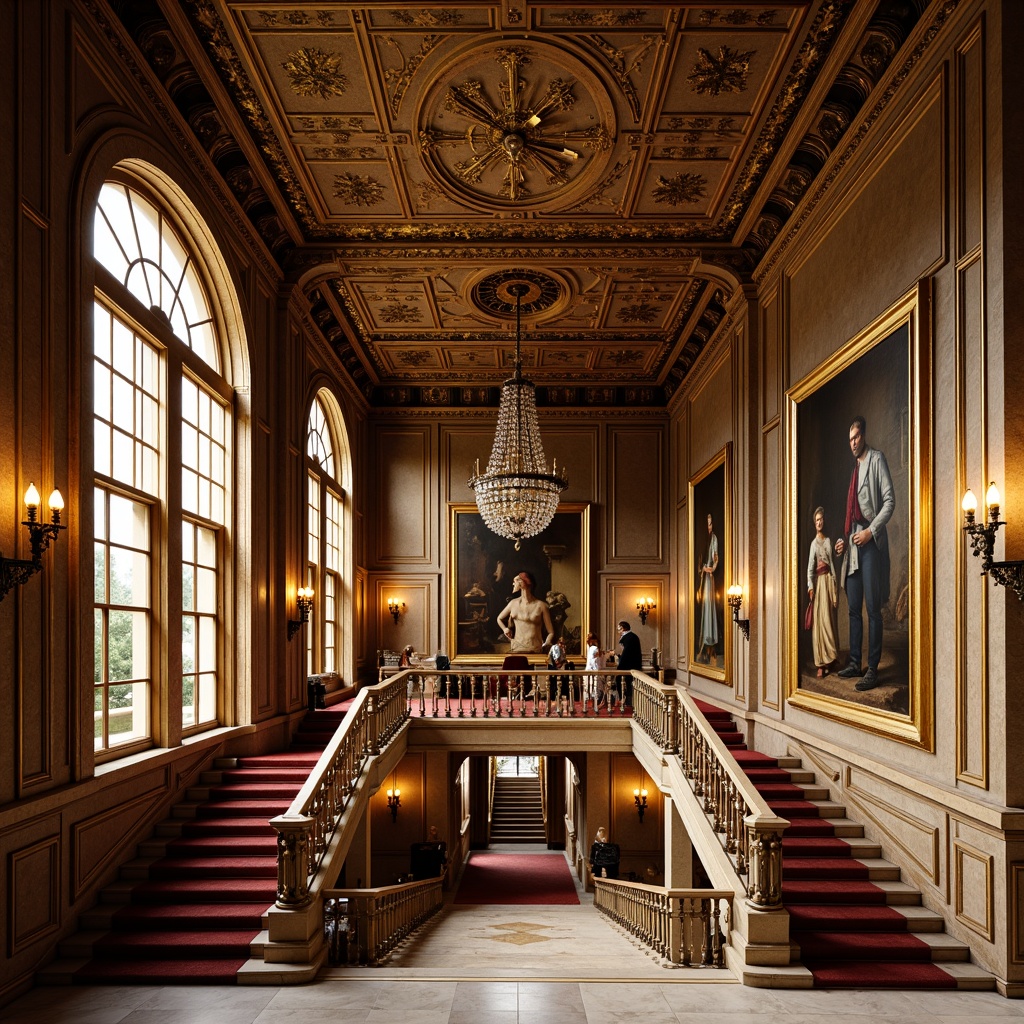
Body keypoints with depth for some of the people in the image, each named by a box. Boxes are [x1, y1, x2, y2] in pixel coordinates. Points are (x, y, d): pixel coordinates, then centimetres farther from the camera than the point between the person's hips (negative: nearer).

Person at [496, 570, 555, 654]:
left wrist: (547, 643, -18)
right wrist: (505, 629, 9)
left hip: (536, 650, -3)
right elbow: (499, 619, 27)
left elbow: (550, 632, 0)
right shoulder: (513, 603, 9)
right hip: (517, 649, 3)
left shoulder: (541, 605, -3)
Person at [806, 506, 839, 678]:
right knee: (818, 620, -4)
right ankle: (821, 663, -5)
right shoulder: (813, 543, 10)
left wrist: (834, 586, 2)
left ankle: (829, 660, 5)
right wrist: (810, 586, -12)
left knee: (828, 619, -1)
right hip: (818, 581, -1)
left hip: (828, 580, 1)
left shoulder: (829, 540, 11)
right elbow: (810, 566, 1)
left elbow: (832, 563, 8)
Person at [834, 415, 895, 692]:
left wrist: (871, 531, -17)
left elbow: (890, 500, -11)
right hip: (852, 545, 8)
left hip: (871, 543, -8)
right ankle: (855, 663, 19)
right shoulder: (854, 465, 20)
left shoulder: (877, 460, -3)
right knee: (854, 609, 12)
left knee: (873, 609, -5)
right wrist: (844, 539, 14)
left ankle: (873, 669, -2)